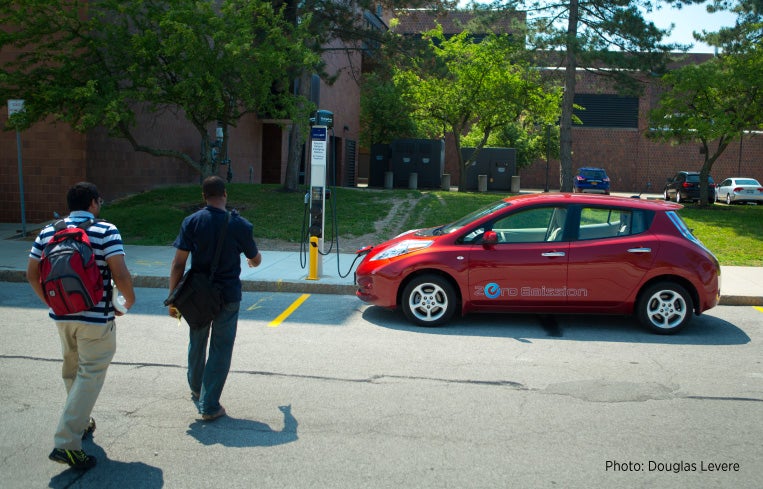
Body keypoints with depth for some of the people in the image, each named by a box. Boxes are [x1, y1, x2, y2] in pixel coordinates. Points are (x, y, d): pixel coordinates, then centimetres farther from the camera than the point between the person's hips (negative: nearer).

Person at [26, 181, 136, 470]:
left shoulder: (48, 232, 5)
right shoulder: (106, 232, -12)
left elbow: (32, 275, 9)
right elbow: (120, 275, -20)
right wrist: (129, 300, -2)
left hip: (62, 316, 6)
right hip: (96, 318, -6)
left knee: (72, 370, 23)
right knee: (90, 376, 0)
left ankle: (80, 424, 40)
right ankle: (66, 443, -4)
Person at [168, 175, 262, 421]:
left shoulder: (191, 222, -6)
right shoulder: (239, 225, -8)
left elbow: (178, 264, -8)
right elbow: (255, 260, 6)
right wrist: (253, 261, 31)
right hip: (228, 296, -2)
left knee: (197, 343, 22)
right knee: (220, 348, 7)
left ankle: (196, 390, 44)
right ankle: (209, 406, 10)